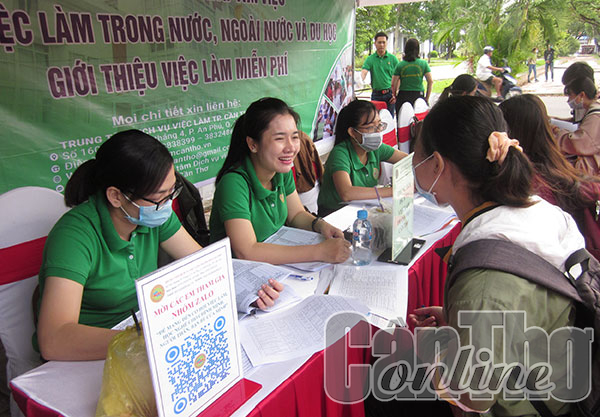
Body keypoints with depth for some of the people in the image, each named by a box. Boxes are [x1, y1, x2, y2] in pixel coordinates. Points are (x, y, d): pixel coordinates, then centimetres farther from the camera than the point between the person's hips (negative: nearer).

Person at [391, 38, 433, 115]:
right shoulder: (423, 63, 2)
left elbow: (393, 84, -3)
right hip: (418, 95, 0)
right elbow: (430, 81, 3)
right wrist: (427, 98, 10)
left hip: (403, 96, 0)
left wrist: (394, 96, 11)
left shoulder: (400, 65, 0)